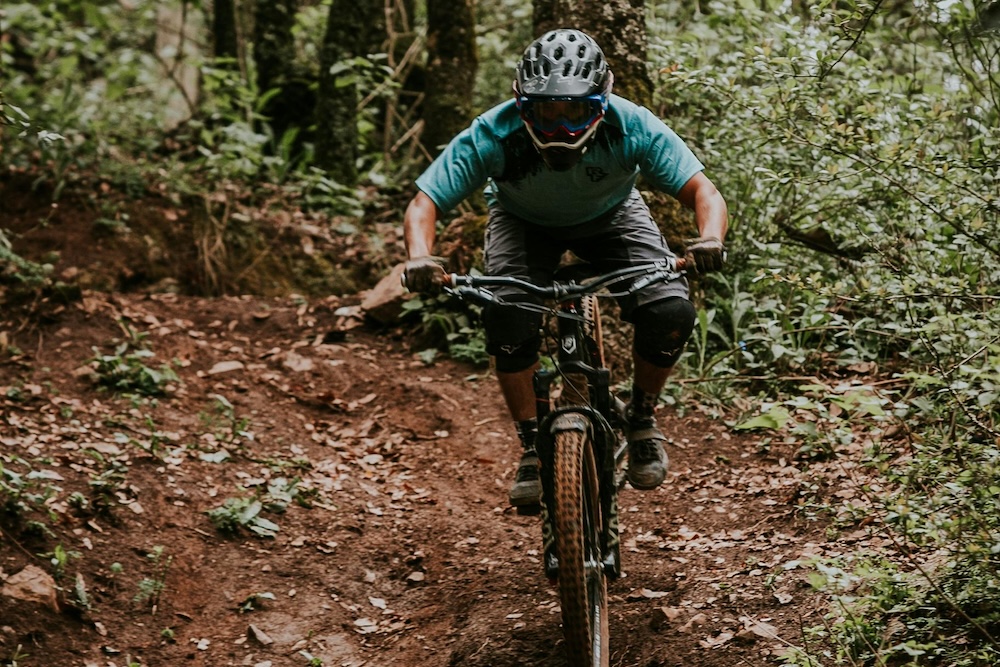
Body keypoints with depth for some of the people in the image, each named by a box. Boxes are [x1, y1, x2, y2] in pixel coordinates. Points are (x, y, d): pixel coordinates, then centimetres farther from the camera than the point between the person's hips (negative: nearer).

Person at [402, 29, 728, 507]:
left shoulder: (631, 127, -34)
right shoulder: (493, 135, -35)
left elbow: (702, 191, -32)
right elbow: (423, 204, -33)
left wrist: (711, 238, -55)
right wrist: (420, 257, -54)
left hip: (611, 215, 1)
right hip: (524, 221, 0)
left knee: (672, 311, -23)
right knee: (508, 322, -28)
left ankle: (642, 418, 6)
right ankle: (532, 446, -4)